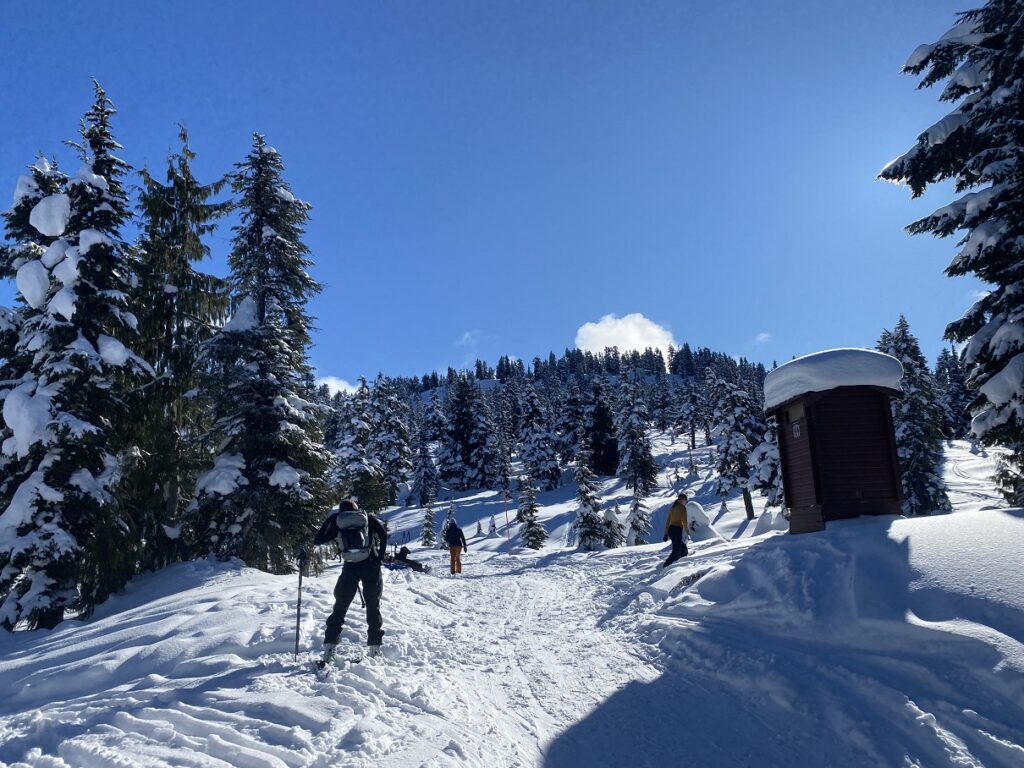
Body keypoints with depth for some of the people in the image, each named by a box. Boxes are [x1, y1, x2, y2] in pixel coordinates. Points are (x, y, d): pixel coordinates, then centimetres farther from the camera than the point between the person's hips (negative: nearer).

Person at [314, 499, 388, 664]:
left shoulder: (337, 523, 9)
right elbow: (384, 534, -4)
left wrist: (330, 519, 20)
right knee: (373, 607, 9)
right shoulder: (368, 518, 9)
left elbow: (317, 541, 14)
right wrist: (380, 556, 1)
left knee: (340, 607, 9)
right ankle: (374, 649, 6)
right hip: (371, 566, 0)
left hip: (350, 568, 0)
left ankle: (329, 651, 3)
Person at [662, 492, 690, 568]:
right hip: (678, 530, -8)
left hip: (670, 530, 8)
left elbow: (668, 521, 17)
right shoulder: (682, 508, -6)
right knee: (676, 552, -8)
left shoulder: (673, 507, 16)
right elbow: (685, 521, -12)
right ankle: (665, 568, -16)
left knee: (684, 551, 16)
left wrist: (666, 533, 20)